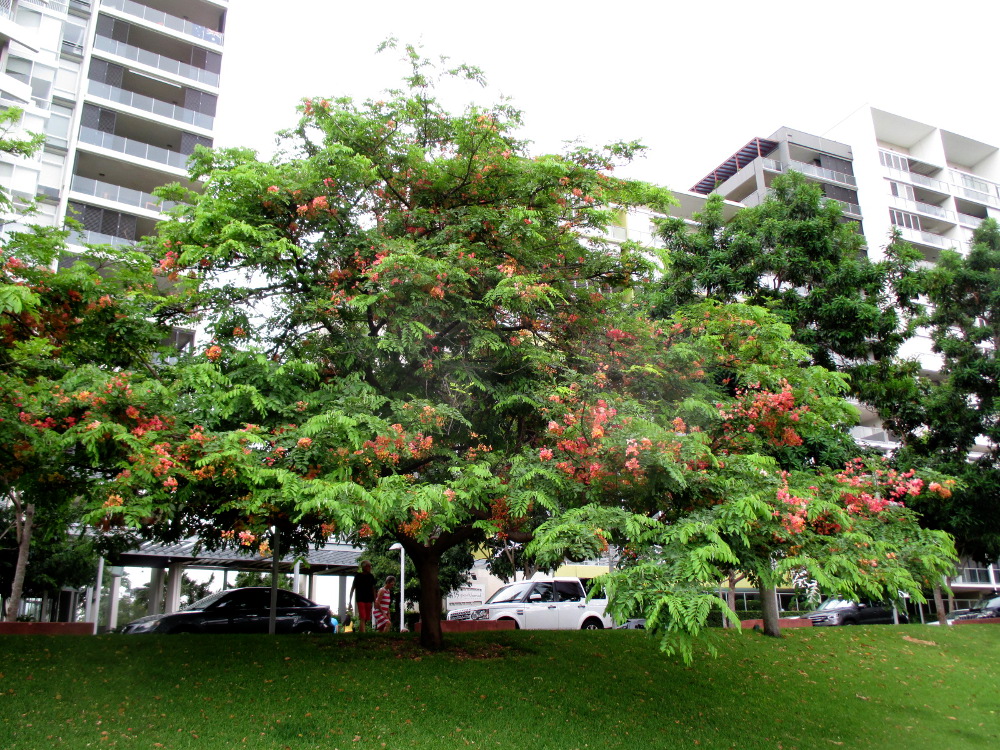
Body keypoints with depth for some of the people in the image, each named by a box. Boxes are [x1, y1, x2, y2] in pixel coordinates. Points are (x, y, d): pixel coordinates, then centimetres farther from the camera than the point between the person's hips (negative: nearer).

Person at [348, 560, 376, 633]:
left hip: (369, 600, 5)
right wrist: (350, 602, -3)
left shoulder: (371, 577, 8)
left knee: (367, 619, 4)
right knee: (362, 618, -14)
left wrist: (375, 602, 12)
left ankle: (359, 632, 17)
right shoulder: (358, 576, -3)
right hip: (360, 600, -4)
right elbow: (352, 589, 0)